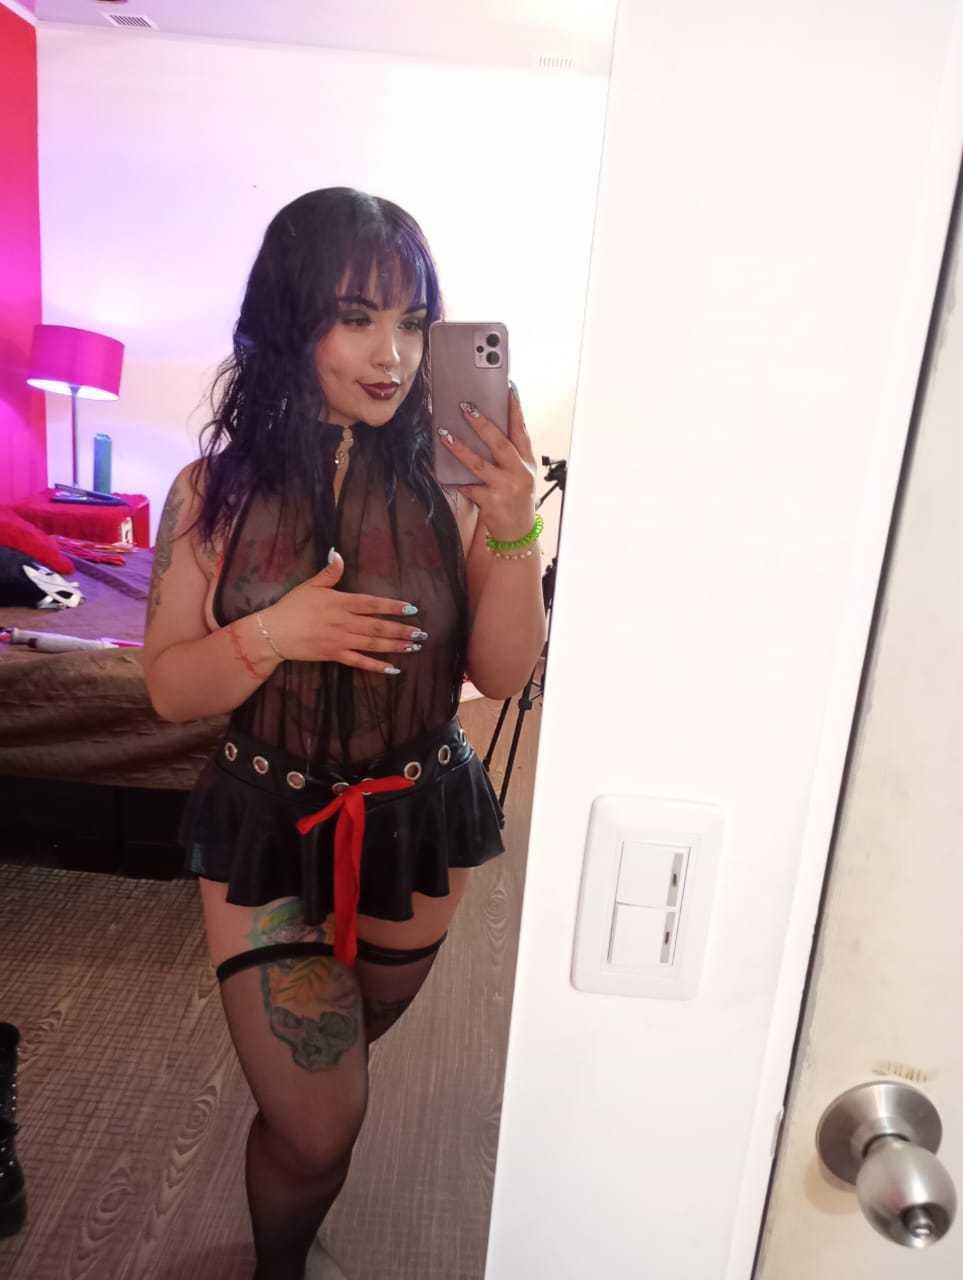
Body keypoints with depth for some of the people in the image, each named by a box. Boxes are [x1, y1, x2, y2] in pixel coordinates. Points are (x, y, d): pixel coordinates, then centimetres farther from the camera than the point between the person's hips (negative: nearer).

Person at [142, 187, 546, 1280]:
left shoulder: (448, 483, -12)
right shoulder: (217, 491, -11)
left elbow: (501, 674, -12)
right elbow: (169, 687, -7)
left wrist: (513, 533, -26)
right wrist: (272, 634, -25)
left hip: (419, 825, 2)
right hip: (267, 830, -2)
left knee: (344, 1053, 29)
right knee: (317, 1131, 8)